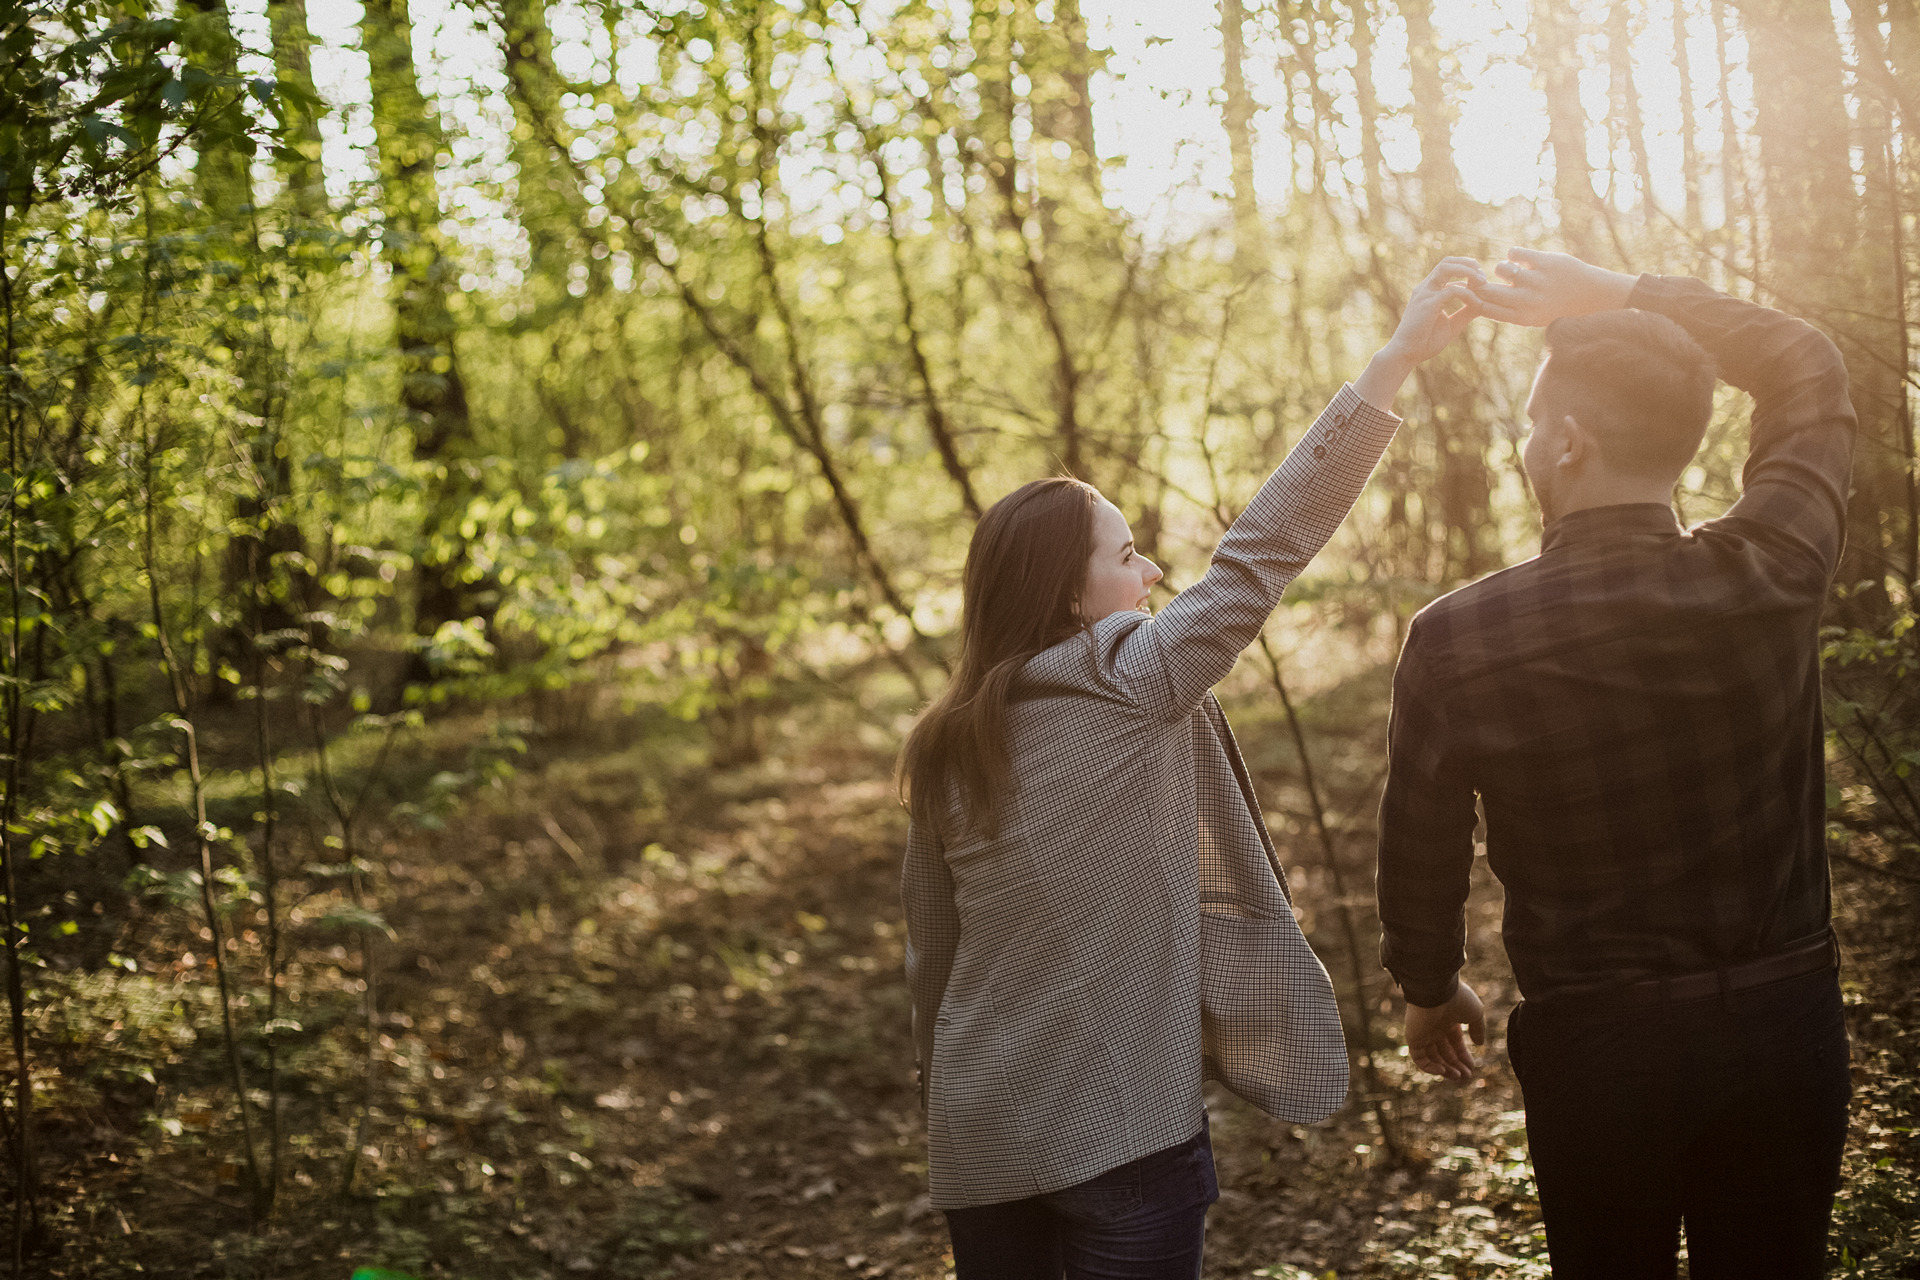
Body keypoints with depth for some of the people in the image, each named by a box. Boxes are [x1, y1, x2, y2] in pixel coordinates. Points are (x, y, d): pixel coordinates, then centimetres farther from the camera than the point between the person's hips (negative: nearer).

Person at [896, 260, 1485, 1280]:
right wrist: (1398, 357, -11)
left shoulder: (942, 753, 7)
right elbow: (1259, 555, -13)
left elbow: (930, 963, 12)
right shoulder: (1127, 686, -10)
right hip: (1118, 1137, -6)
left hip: (979, 1143, 6)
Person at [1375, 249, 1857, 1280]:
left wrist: (1429, 988, 17)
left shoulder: (1459, 640, -16)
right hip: (1784, 1022, 2)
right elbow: (1810, 376, 9)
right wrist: (1631, 298, 7)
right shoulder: (1772, 575, -11)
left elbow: (1420, 849, -2)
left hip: (1594, 1041, -2)